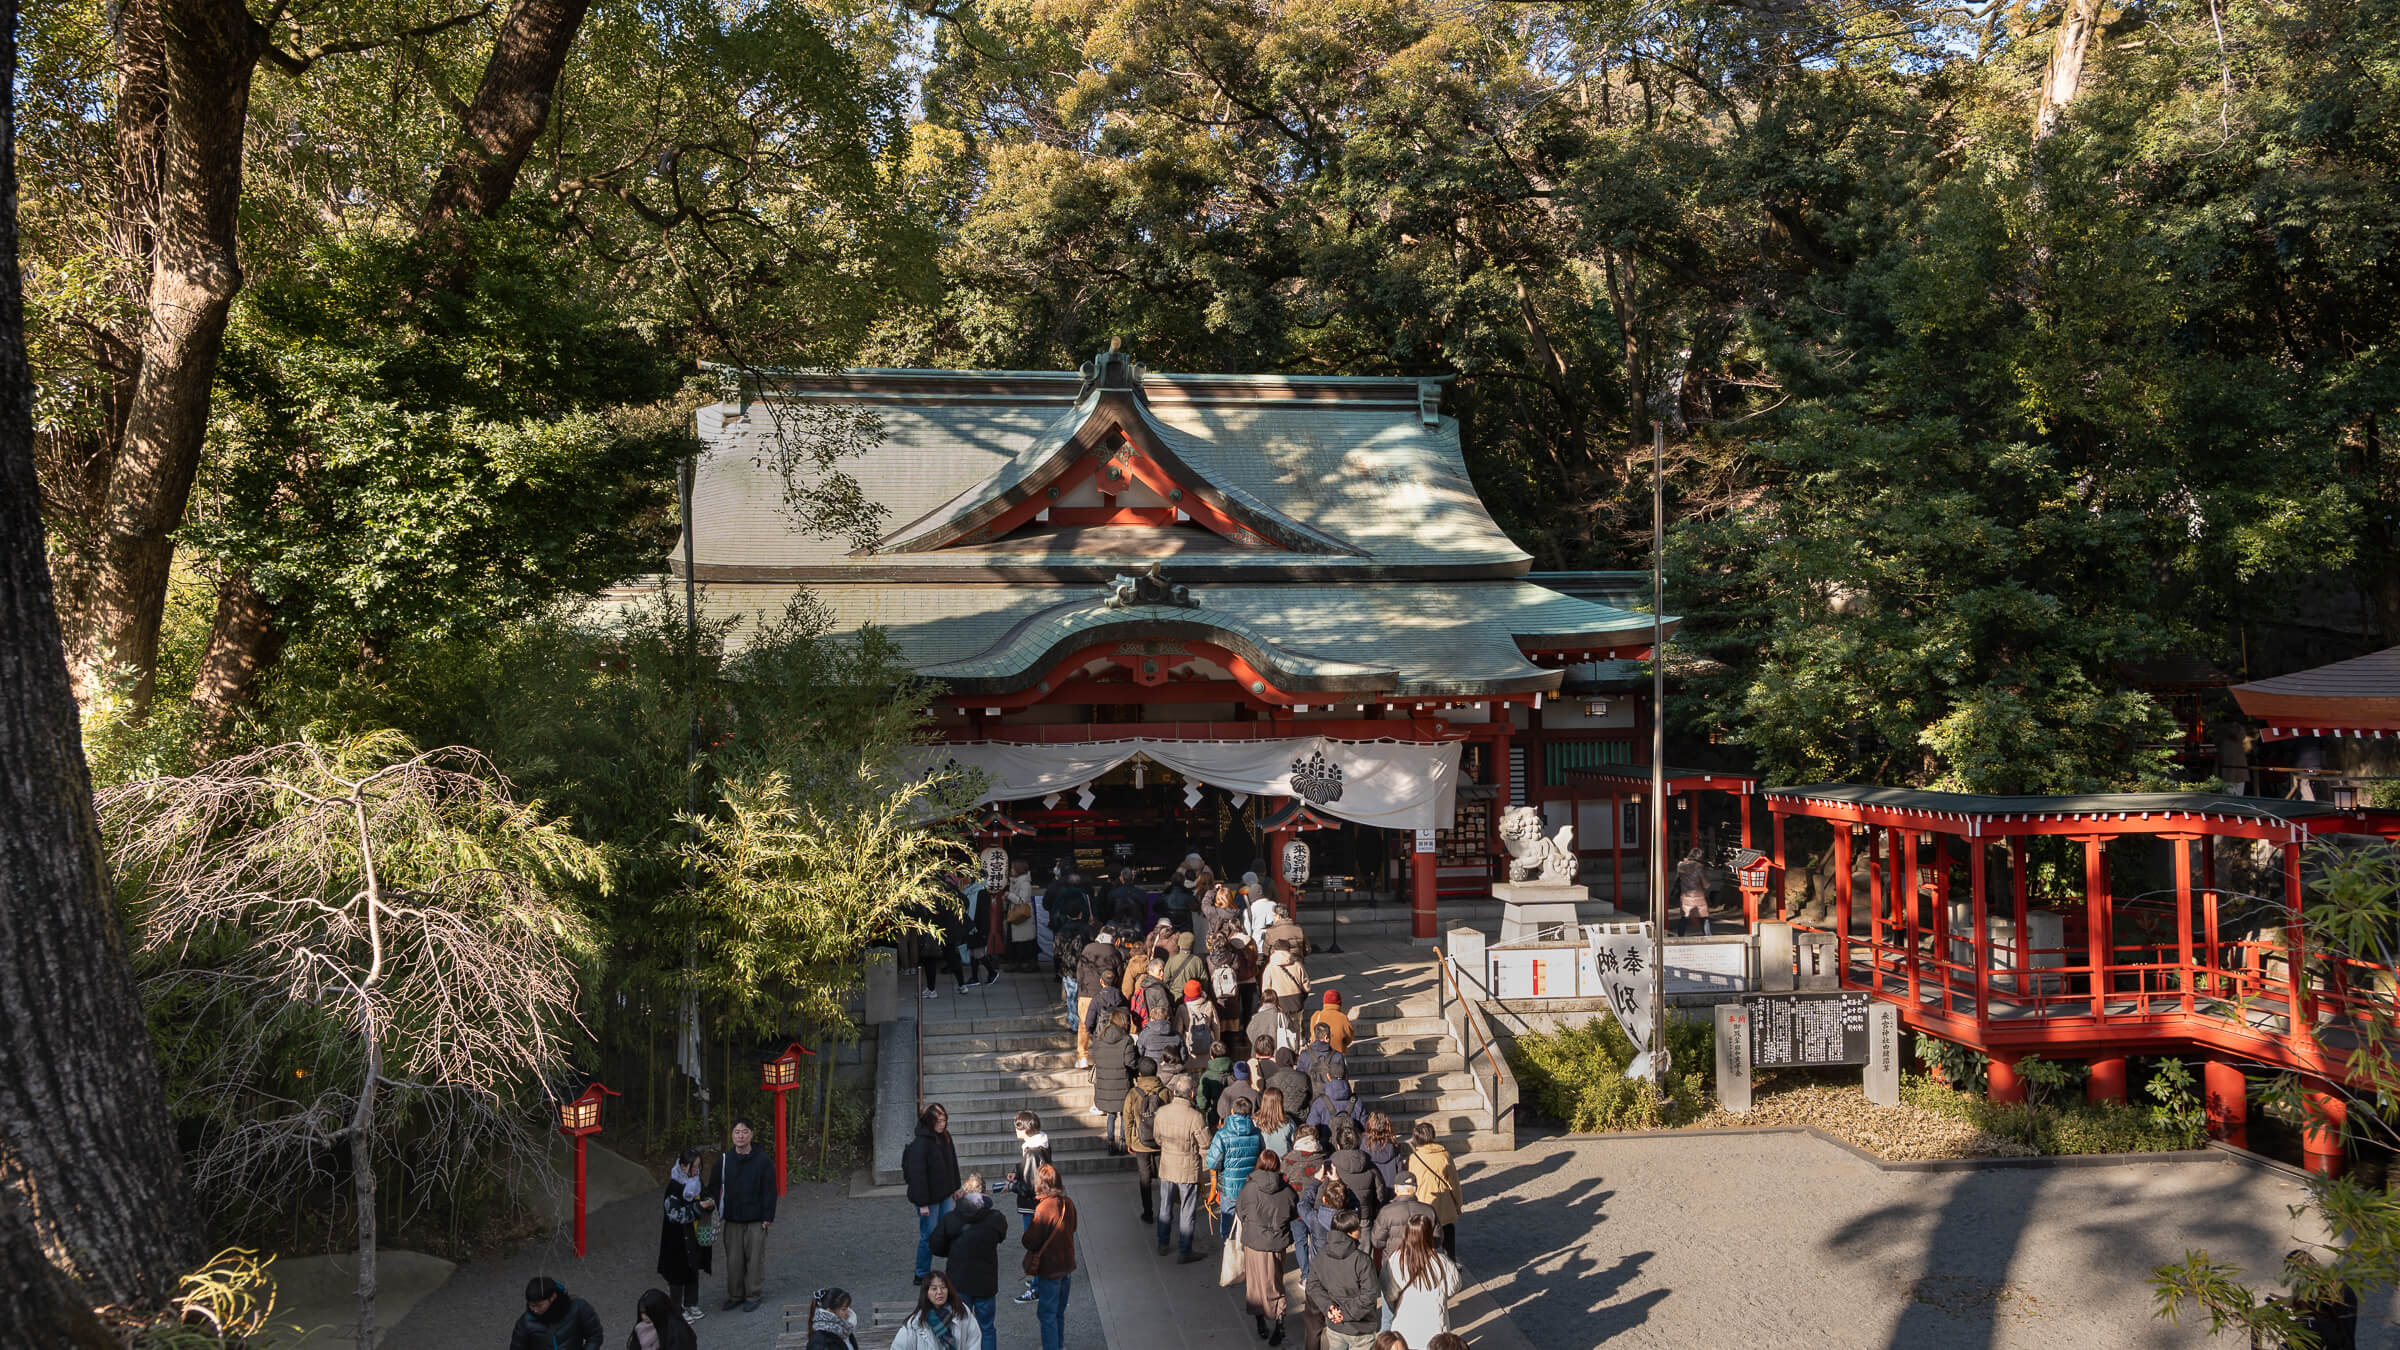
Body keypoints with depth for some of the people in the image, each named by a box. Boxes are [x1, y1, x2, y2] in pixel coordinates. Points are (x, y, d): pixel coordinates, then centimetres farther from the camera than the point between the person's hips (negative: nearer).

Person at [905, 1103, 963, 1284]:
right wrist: (923, 1203, -21)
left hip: (943, 1194, 8)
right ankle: (922, 1275, 16)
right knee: (929, 1236, 2)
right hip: (929, 1198, -8)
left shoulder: (944, 1137, 2)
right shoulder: (920, 1144, -23)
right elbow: (917, 1174, -22)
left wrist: (955, 1187, 19)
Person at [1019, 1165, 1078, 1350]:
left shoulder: (1043, 1208, -24)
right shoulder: (1068, 1204, -3)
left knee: (1047, 1314, 5)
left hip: (1049, 1269, -7)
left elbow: (1031, 1242, -19)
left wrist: (1024, 1237, 0)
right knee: (1059, 1312, 22)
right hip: (1067, 1265, 7)